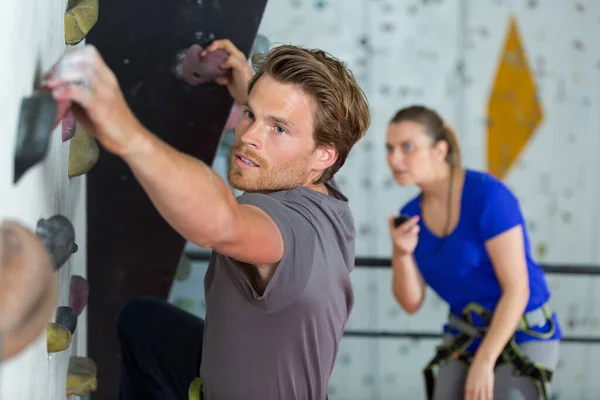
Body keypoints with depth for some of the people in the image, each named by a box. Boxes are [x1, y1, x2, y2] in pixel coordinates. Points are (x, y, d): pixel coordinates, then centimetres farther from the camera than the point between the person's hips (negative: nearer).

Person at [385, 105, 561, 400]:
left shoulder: (488, 195, -21)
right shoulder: (411, 216, 0)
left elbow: (517, 289, -22)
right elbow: (411, 303, -1)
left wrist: (483, 363, -25)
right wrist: (401, 253, -20)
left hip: (523, 336, -6)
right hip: (465, 339, 6)